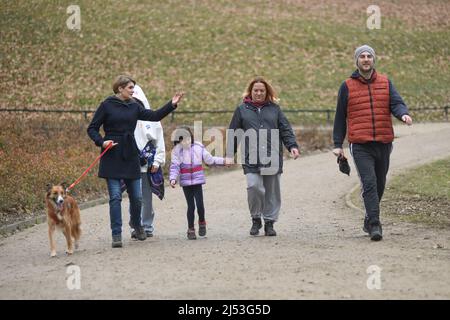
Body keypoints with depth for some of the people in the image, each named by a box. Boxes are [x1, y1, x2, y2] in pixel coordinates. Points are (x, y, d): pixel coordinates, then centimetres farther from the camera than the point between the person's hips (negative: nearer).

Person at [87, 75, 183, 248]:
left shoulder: (134, 106, 11)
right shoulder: (107, 105, -2)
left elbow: (154, 116, 5)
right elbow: (92, 129, 0)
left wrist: (171, 105, -4)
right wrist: (101, 142, -16)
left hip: (130, 156, 4)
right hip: (112, 157, -4)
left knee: (136, 196, 7)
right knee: (115, 196, -5)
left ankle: (137, 224, 35)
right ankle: (116, 235, 2)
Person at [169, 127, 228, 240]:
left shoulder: (199, 147, 0)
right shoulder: (177, 150, -4)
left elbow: (209, 159, 11)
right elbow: (174, 166, -8)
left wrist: (223, 161, 12)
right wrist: (172, 178, -22)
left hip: (197, 181, 0)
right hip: (185, 182, 0)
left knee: (200, 204, -7)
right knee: (191, 206, 2)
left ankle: (202, 222, 21)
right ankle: (191, 229, 15)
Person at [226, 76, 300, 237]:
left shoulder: (274, 109, 14)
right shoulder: (242, 109, 12)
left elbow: (285, 129, 10)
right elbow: (234, 133, 13)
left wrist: (292, 146, -4)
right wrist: (230, 154, 9)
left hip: (272, 158, 1)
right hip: (251, 159, -1)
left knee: (272, 191, 4)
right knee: (254, 187, -16)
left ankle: (269, 222, 17)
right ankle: (256, 219, 4)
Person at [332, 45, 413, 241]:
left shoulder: (385, 83, 10)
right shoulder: (347, 86, 4)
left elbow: (396, 103, -1)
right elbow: (340, 117, 8)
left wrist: (403, 114, -25)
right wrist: (337, 144, 5)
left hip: (383, 143, 3)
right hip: (360, 146, -3)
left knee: (379, 184, 13)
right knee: (369, 184, -15)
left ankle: (369, 221, 30)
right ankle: (375, 225, -19)